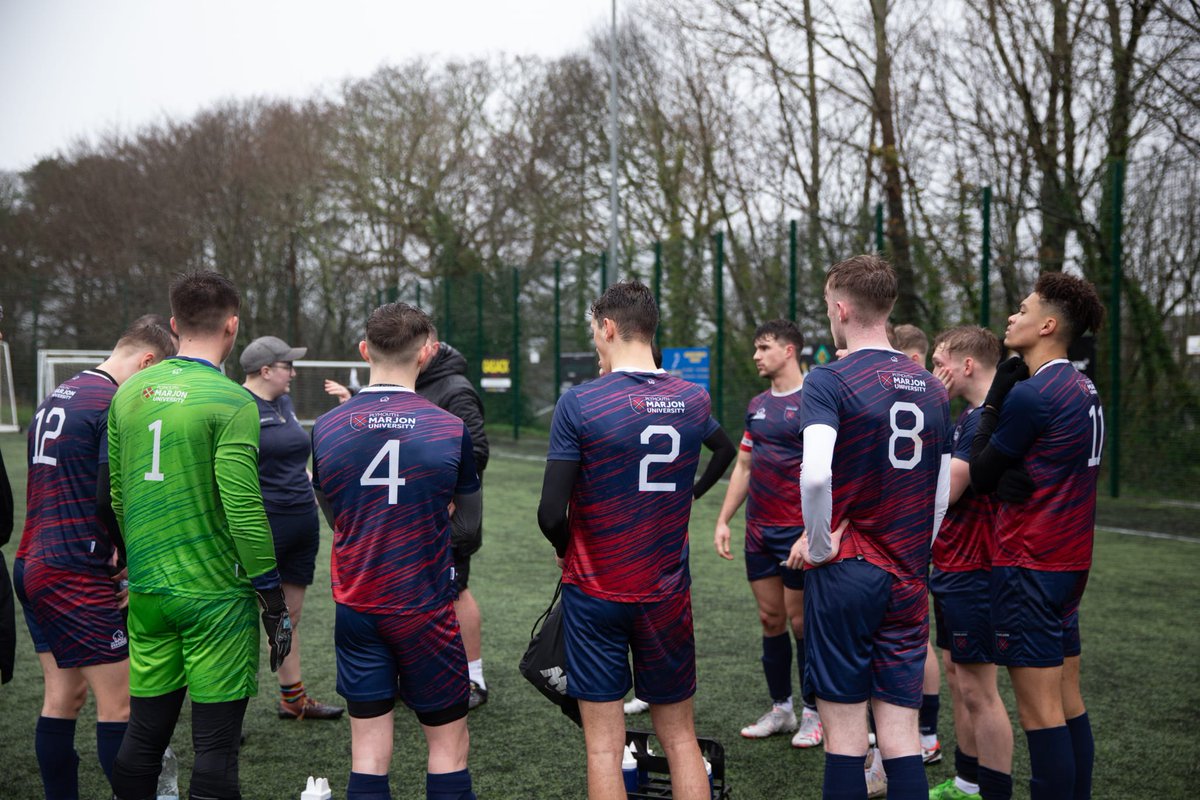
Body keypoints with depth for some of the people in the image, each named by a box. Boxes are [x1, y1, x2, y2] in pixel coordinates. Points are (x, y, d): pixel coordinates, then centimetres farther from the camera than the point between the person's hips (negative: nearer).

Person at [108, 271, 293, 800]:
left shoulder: (130, 393, 7)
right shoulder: (230, 402, -12)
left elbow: (116, 494, 13)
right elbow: (243, 510, -15)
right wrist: (274, 599, -7)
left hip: (146, 592, 6)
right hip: (216, 596, -6)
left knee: (143, 735, 13)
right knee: (215, 743, 0)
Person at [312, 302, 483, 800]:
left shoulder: (325, 429, -3)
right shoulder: (450, 429, -10)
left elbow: (334, 517, 9)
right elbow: (469, 530, -1)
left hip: (356, 608, 3)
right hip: (426, 609, -3)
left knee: (368, 751, 8)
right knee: (449, 741, 10)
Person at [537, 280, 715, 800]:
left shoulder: (579, 402, -14)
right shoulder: (694, 400, -2)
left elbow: (551, 513, -13)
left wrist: (569, 551, 4)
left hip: (596, 592, -3)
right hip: (667, 595, 3)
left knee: (604, 747, 4)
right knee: (680, 738, 14)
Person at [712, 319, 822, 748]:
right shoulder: (757, 405, 12)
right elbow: (743, 466, 18)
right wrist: (723, 520, 12)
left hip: (798, 531, -7)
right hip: (758, 531, 7)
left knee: (801, 621, 1)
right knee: (770, 619, 11)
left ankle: (813, 713, 13)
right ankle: (780, 709, 21)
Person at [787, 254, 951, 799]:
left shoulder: (829, 380, -10)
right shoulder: (931, 389, 9)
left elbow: (815, 475, -26)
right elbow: (941, 495, 13)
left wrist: (819, 544, -11)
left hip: (846, 572, -5)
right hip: (908, 580, 5)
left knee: (844, 731, 3)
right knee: (901, 733, 7)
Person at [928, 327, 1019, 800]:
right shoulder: (971, 415, 13)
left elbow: (944, 490, -24)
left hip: (971, 572, -11)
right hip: (954, 566, 11)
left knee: (978, 690, -5)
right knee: (958, 676, 17)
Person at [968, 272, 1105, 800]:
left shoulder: (1030, 395, -16)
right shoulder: (1083, 390, 11)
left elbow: (980, 477, -8)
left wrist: (991, 404, -1)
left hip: (1028, 565, -9)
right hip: (1069, 561, 9)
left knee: (1040, 711, -6)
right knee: (1068, 703, 13)